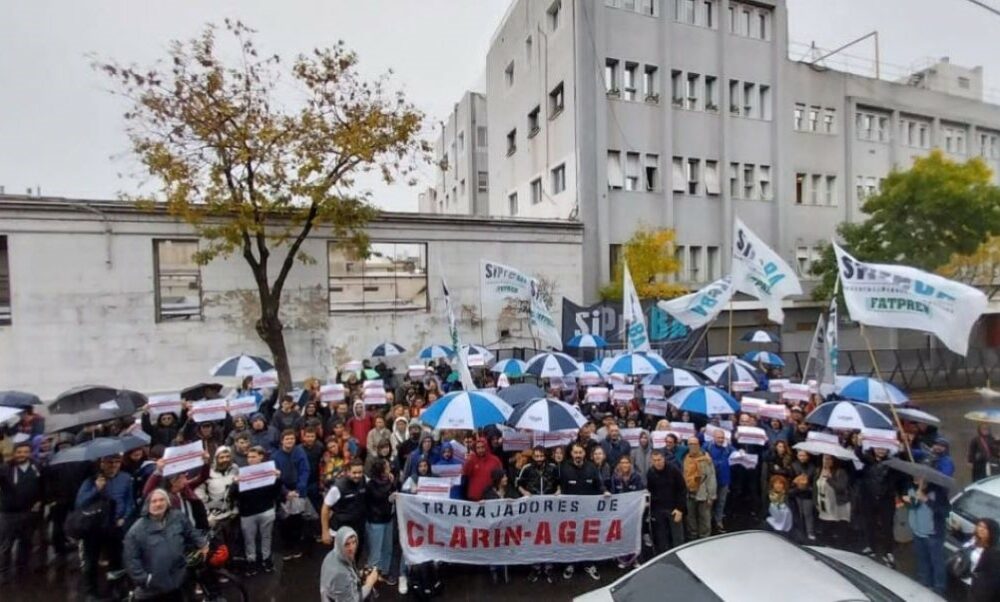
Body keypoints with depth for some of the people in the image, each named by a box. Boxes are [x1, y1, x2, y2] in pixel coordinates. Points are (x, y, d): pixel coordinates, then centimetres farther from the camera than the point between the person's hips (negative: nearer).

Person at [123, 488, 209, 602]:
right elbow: (131, 559, -9)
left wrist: (203, 544, -6)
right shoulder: (136, 530, -12)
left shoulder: (178, 518, -3)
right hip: (151, 589, -3)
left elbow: (192, 534, 9)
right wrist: (143, 579, -15)